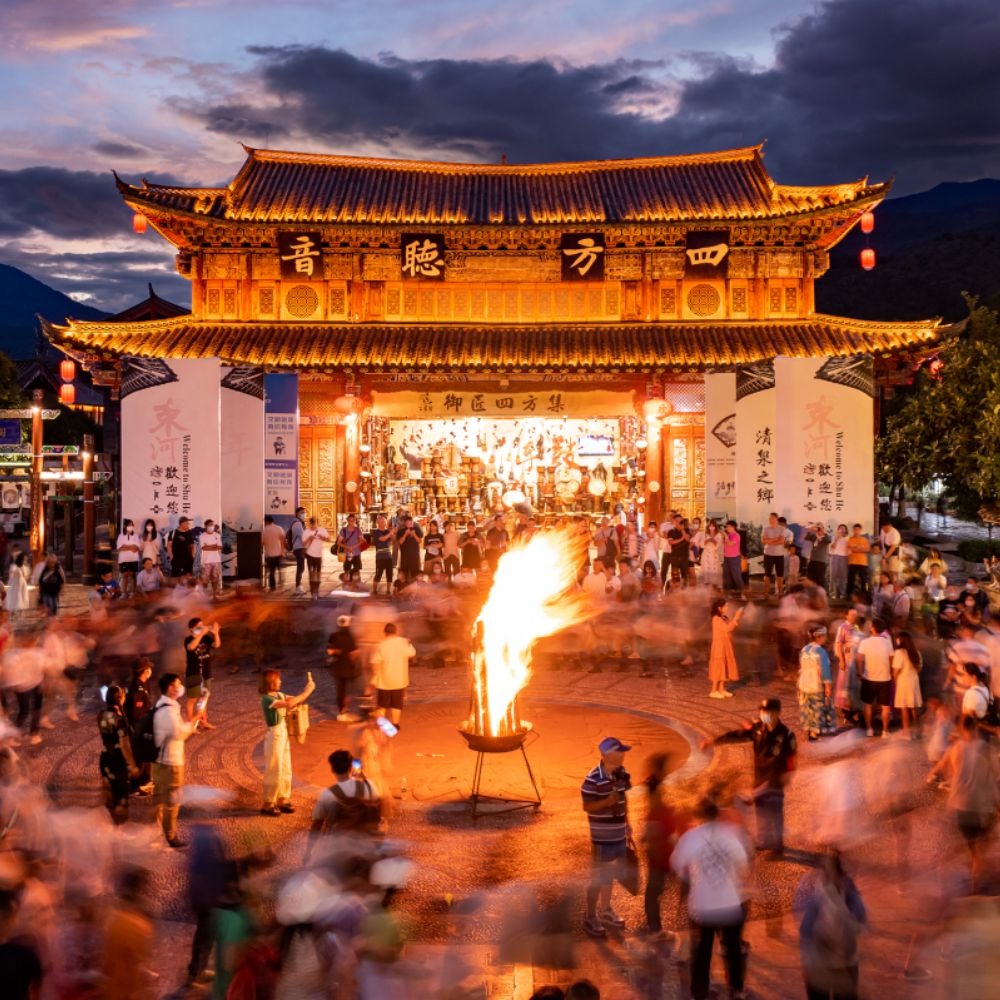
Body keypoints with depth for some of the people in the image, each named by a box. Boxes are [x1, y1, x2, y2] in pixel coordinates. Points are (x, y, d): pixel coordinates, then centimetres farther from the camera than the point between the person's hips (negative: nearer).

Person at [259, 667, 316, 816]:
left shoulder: (279, 695, 6)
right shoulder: (267, 699, -20)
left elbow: (297, 700, 9)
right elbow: (289, 704, -31)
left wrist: (307, 690, -10)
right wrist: (306, 692, -25)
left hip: (283, 734, 8)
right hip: (274, 736, -8)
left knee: (285, 769, 15)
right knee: (274, 771, 0)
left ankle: (283, 800, 26)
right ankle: (268, 804, 11)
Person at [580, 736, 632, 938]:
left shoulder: (621, 773, 0)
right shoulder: (593, 779, -21)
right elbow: (587, 806, -17)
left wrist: (626, 822, 15)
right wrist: (607, 801, -32)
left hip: (619, 834, 7)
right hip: (602, 837, -7)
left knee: (610, 875, 20)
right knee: (598, 878, 4)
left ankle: (605, 911, 38)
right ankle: (590, 919, 17)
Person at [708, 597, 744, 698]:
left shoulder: (725, 618, 9)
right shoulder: (716, 619, -18)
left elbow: (731, 628, 8)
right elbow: (727, 628, -26)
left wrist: (738, 618, -1)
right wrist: (735, 617, -24)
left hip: (725, 646, 9)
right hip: (719, 646, -9)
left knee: (724, 667, 11)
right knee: (718, 667, -6)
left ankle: (721, 689, 19)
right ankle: (713, 691, -1)